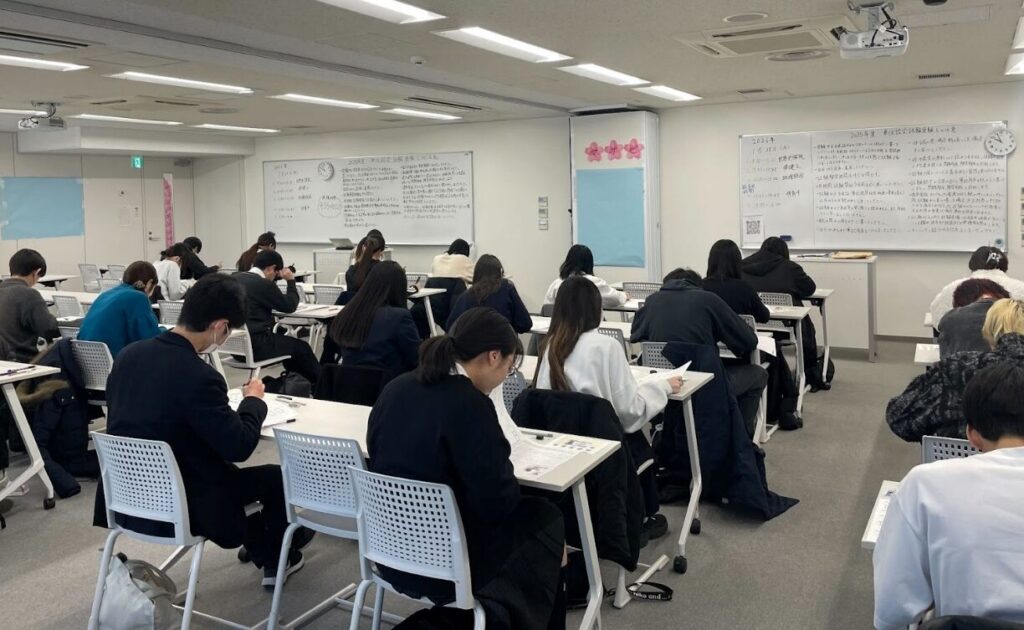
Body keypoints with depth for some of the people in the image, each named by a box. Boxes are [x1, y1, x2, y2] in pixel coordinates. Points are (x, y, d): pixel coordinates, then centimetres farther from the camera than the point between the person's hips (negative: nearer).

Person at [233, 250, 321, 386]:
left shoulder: (234, 277, 8)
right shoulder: (264, 284, -16)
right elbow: (290, 306, -4)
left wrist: (274, 279, 19)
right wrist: (291, 281, 7)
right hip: (255, 345, -9)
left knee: (287, 341, 27)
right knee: (301, 347, 10)